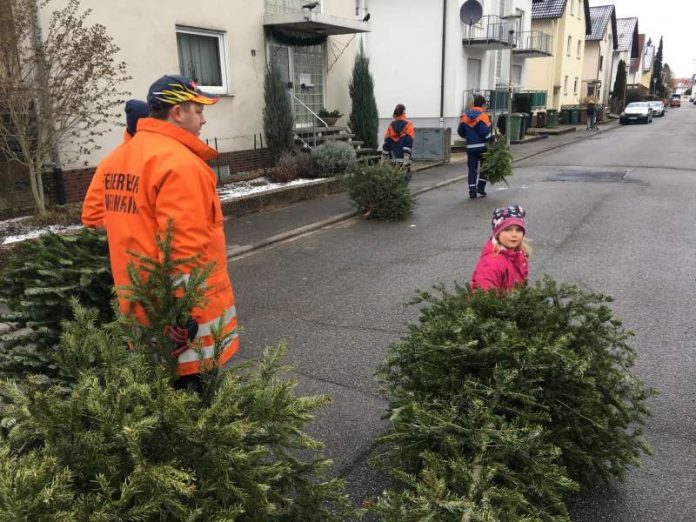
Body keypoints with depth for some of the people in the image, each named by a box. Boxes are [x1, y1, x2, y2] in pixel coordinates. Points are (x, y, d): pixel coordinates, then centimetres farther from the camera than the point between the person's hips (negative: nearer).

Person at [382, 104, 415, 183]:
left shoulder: (391, 125, 8)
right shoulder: (408, 125, -5)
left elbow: (386, 143, 8)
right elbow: (408, 143, -15)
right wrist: (407, 158, -20)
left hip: (393, 160, 5)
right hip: (403, 160, -5)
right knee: (405, 177, -1)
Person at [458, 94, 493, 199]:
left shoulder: (465, 116, 4)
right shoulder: (483, 115, -9)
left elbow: (460, 131, 5)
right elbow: (485, 132, -17)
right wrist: (492, 139, -4)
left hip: (470, 147, 3)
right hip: (482, 146, -3)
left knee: (472, 169, 6)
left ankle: (472, 191, 1)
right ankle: (481, 187, 9)